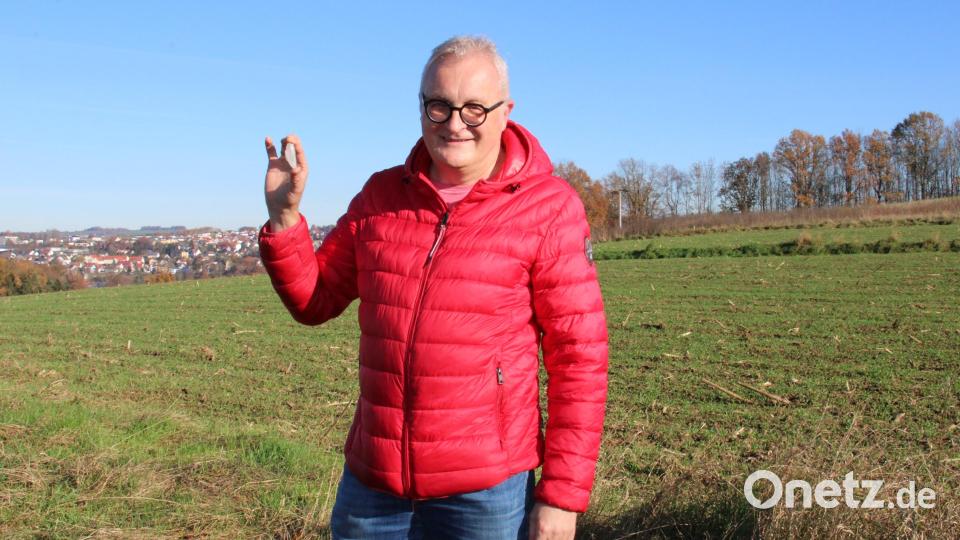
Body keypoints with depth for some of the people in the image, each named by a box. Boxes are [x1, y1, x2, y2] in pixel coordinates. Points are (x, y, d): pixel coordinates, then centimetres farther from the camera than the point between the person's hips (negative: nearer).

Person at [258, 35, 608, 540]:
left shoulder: (547, 208, -9)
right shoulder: (380, 195, 3)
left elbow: (579, 358, -9)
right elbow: (314, 301, 10)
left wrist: (563, 493, -10)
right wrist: (284, 217, -5)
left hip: (485, 492, -3)